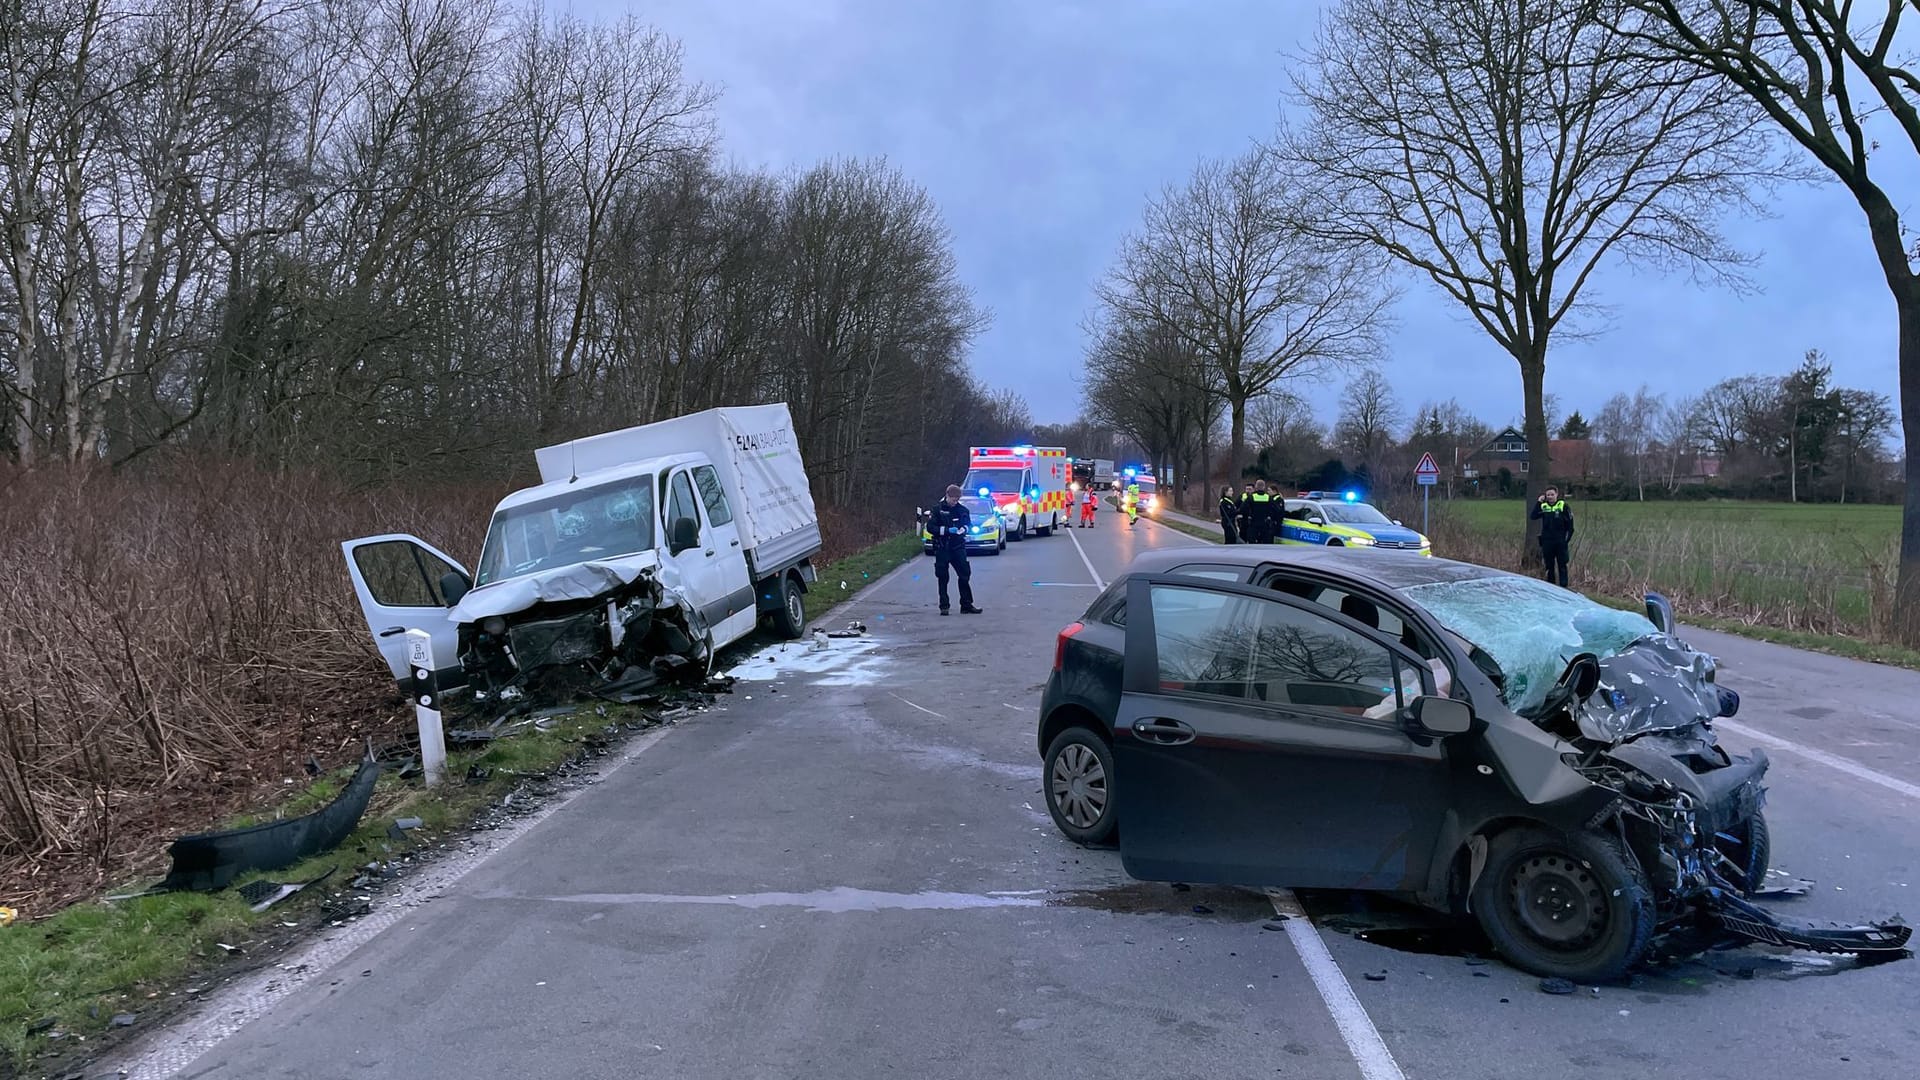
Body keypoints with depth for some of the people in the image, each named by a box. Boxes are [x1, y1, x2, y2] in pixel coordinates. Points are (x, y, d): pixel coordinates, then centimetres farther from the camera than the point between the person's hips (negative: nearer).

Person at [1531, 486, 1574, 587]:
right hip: (1547, 541, 3)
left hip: (1560, 541, -3)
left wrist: (1568, 537, -7)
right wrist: (1539, 502, -12)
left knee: (1562, 565, 1)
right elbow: (1533, 516, -8)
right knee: (1549, 565, 11)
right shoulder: (1543, 506, 5)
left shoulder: (1563, 505, -4)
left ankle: (1563, 586, 4)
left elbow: (1570, 522, -2)